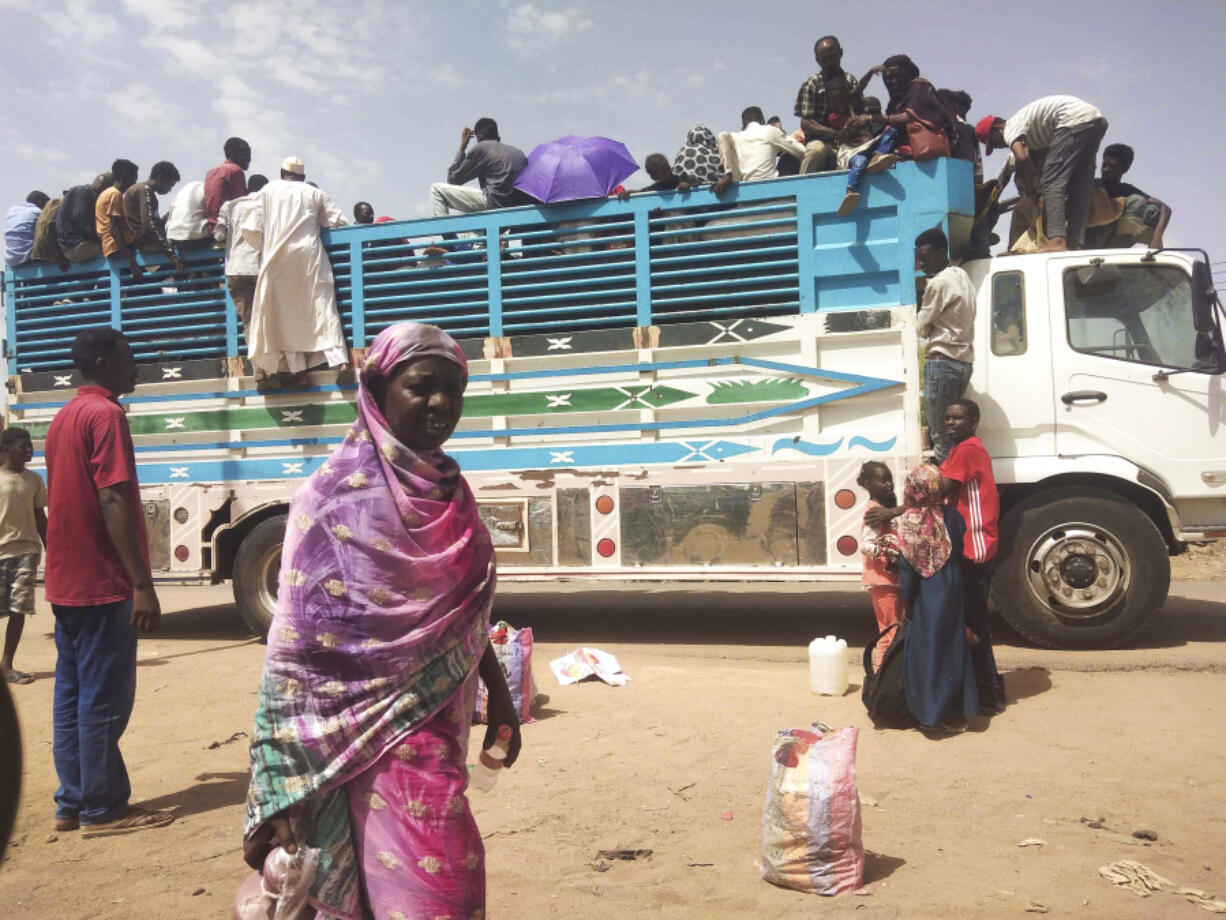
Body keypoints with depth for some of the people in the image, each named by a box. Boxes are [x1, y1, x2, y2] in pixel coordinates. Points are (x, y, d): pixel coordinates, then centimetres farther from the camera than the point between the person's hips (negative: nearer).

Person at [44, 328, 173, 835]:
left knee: (72, 694, 12)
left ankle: (72, 803, 19)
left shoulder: (63, 417, 16)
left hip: (65, 582, 9)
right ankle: (103, 809, 5)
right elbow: (113, 502, -21)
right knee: (104, 698, -2)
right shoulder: (105, 414, -13)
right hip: (101, 583, -9)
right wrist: (142, 584, -23)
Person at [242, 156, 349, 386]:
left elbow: (251, 229, 4)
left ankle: (298, 369, -3)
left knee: (287, 314, 2)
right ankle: (338, 358, -21)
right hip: (310, 254, 1)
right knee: (322, 306, -4)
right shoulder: (314, 193, 13)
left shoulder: (268, 191, 11)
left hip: (279, 257, 0)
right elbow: (337, 221, 9)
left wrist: (265, 247, 20)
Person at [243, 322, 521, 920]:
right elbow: (296, 645, -16)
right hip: (378, 733, -7)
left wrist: (499, 696, 17)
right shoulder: (337, 495, -15)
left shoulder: (449, 489, 6)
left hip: (442, 723, 7)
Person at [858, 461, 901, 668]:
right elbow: (866, 545, -23)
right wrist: (888, 555, -35)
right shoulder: (874, 511, -14)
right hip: (882, 579, -10)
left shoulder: (886, 508, 15)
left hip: (892, 578, 10)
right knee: (890, 630, -7)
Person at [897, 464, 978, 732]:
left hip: (925, 596, -4)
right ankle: (954, 712, 22)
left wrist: (906, 599, -4)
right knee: (952, 647, 14)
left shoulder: (907, 522, -15)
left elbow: (907, 566, -13)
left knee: (925, 650, 6)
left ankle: (930, 714, 12)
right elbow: (960, 551, 5)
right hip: (951, 590, 4)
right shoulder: (950, 515, -3)